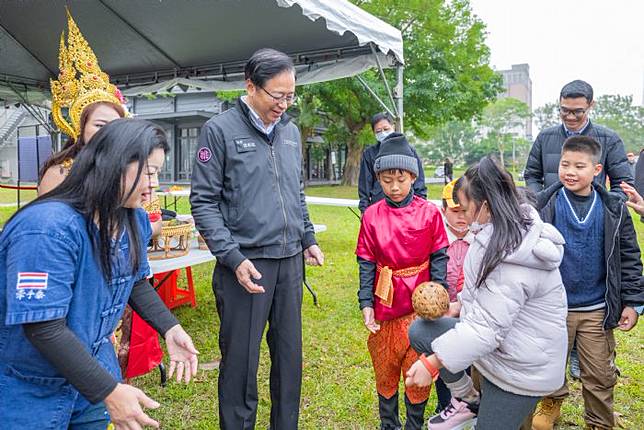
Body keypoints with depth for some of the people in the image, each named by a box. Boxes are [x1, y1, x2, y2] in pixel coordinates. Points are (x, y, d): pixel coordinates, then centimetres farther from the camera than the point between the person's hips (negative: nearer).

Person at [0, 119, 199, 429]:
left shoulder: (135, 220, -5)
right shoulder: (48, 227, -31)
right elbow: (43, 327, -31)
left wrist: (169, 329, -7)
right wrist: (108, 391, -30)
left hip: (91, 368, 7)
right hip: (28, 391, -6)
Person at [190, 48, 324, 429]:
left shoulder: (291, 131, 12)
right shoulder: (220, 130, -6)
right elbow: (204, 202, -8)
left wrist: (308, 239, 14)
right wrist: (233, 258, -15)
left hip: (290, 261, 6)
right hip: (245, 263, -5)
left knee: (290, 354, 15)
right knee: (241, 359, 5)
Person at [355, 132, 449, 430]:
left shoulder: (429, 213, -5)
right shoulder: (372, 215, -3)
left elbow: (439, 258, -2)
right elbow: (366, 263, -1)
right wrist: (366, 304, -7)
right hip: (385, 305, 1)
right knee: (385, 369, 14)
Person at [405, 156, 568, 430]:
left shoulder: (511, 260, -31)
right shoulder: (518, 229, -2)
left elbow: (487, 328, -30)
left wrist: (431, 363, -25)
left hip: (520, 369, -9)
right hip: (496, 335, 9)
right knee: (419, 331, 0)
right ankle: (467, 399, 12)